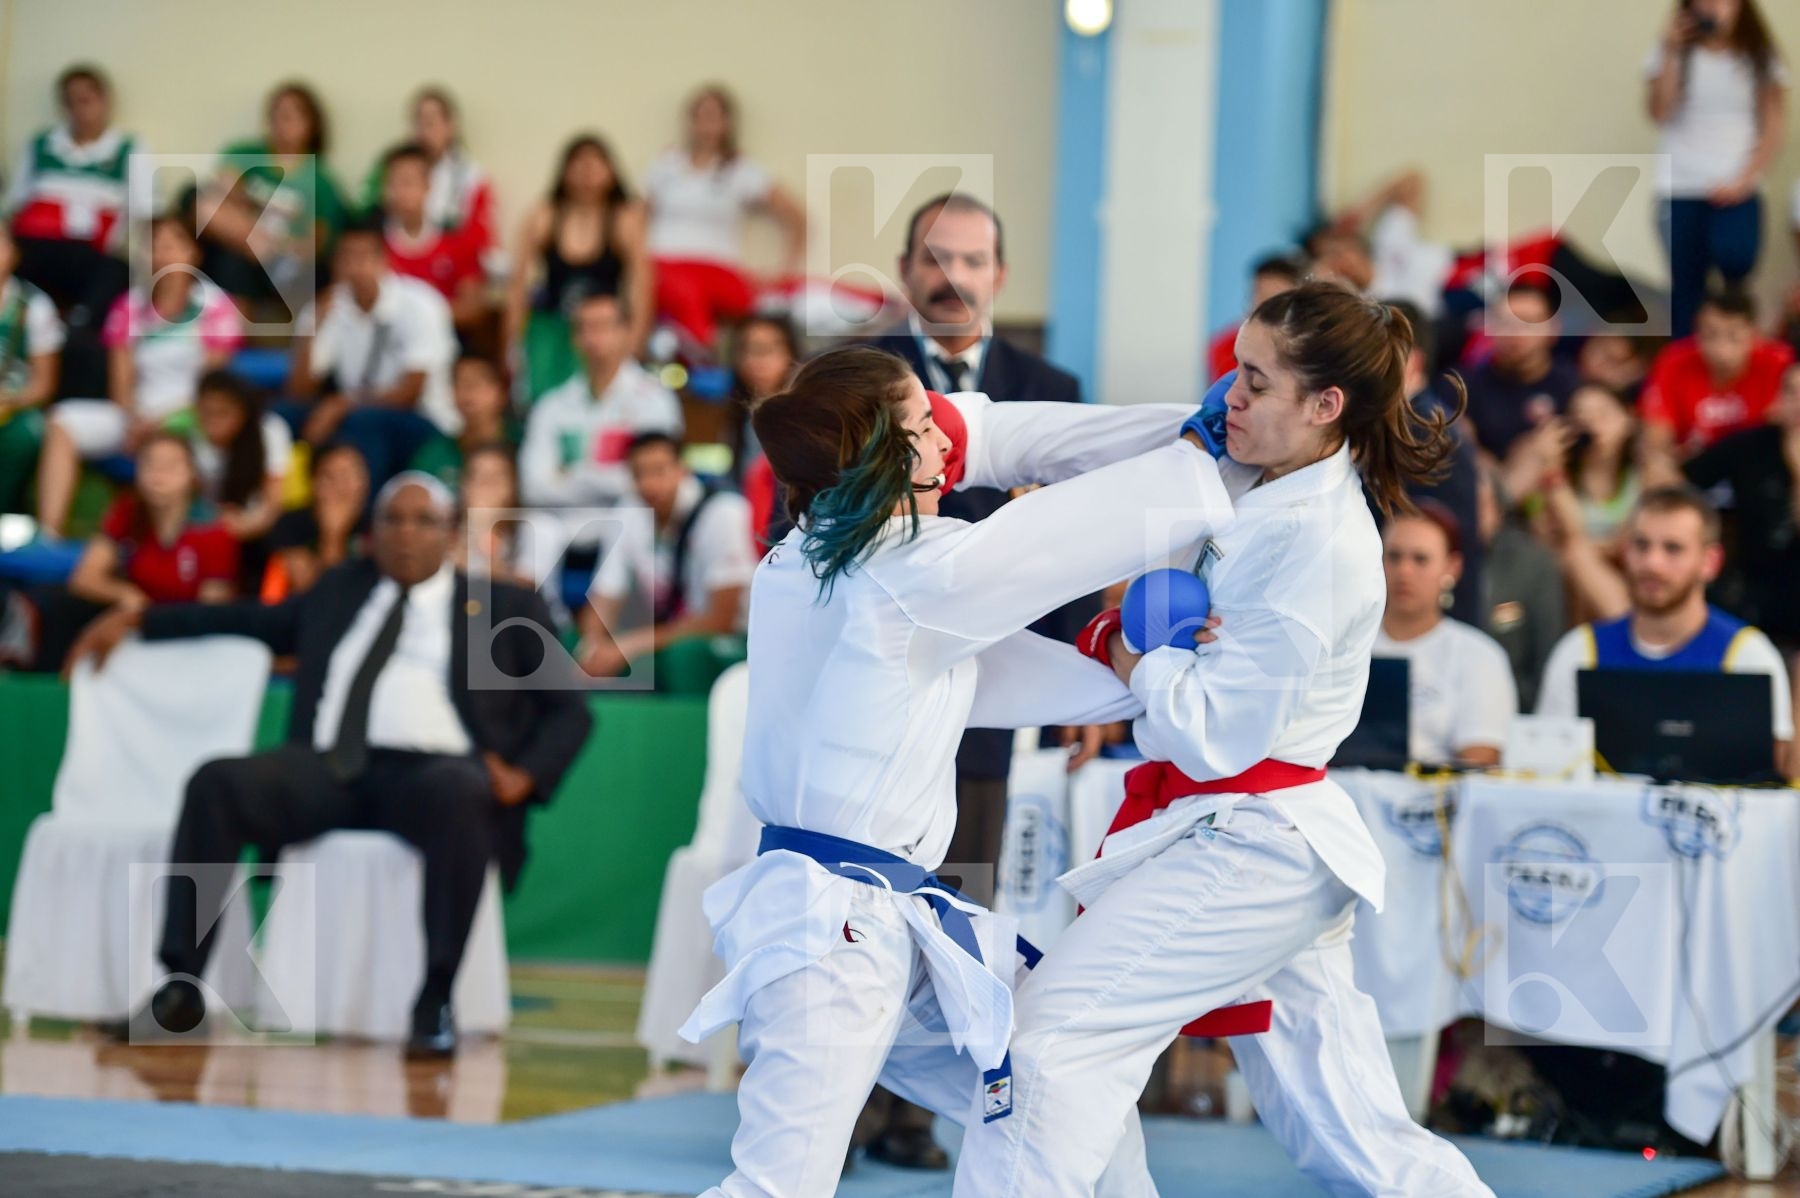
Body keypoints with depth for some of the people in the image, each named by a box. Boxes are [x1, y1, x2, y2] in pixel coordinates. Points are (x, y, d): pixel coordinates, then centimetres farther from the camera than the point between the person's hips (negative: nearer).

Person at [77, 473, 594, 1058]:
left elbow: (568, 711, 15)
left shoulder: (507, 608, 18)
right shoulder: (340, 592, 28)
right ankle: (181, 987, -21)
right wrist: (137, 621, 33)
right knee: (216, 783, -23)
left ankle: (436, 1001, -37)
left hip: (434, 771, -3)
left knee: (458, 795, -40)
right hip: (331, 769, 3)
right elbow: (258, 619, 38)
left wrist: (524, 776, -5)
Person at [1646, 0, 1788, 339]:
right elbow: (1660, 113, -5)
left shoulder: (1760, 57, 6)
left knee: (1735, 258, -25)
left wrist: (1744, 180, -9)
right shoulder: (1676, 52, 6)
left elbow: (1774, 128, 3)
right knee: (1685, 284, -1)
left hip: (1735, 189, -1)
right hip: (1680, 188, 1)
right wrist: (1670, 54, -11)